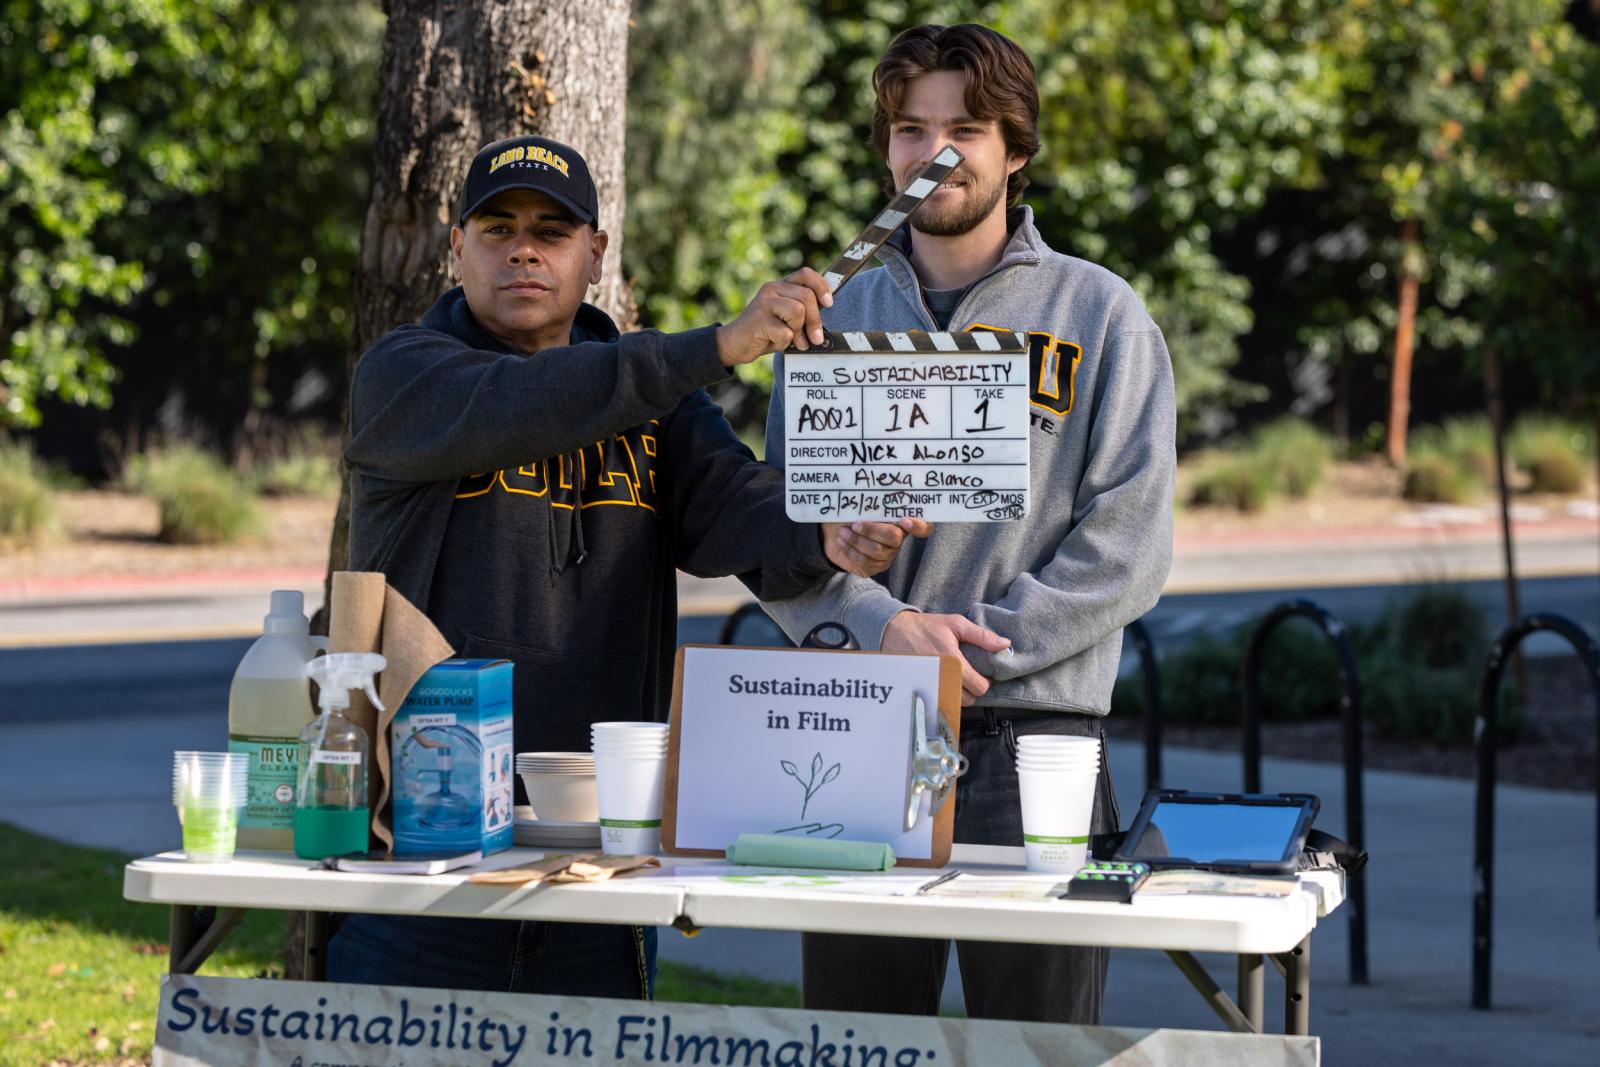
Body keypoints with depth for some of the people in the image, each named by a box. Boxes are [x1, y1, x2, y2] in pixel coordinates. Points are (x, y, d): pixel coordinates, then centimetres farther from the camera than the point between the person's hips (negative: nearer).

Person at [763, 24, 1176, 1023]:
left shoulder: (1098, 313, 5)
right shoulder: (837, 313, 13)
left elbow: (1126, 547, -4)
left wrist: (978, 640, -13)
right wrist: (883, 625, -12)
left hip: (1033, 727, -2)